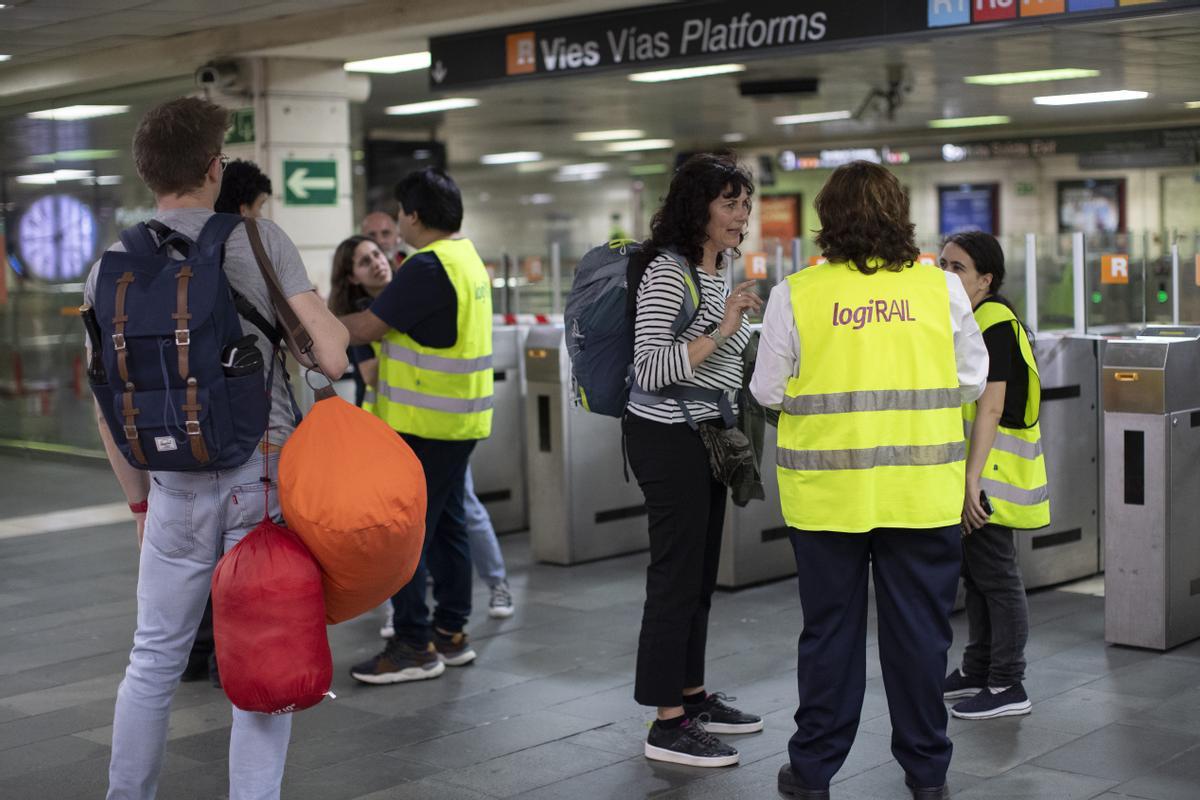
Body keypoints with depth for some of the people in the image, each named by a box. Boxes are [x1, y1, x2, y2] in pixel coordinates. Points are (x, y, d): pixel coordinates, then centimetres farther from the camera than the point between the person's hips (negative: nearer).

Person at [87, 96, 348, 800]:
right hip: (266, 470, -3)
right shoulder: (260, 240, -5)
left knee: (155, 658, 17)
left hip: (177, 484, 3)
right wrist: (323, 317, 11)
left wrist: (139, 499, 18)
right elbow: (335, 357, -12)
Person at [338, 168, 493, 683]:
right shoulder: (467, 258, 13)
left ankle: (414, 646, -1)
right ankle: (451, 633, 22)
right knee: (447, 525, 15)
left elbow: (368, 327, -18)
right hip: (458, 420, 10)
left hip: (424, 423, -10)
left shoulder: (427, 267, -18)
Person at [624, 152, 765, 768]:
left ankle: (693, 696, 25)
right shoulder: (666, 271, -16)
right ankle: (668, 724, -1)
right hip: (669, 436, -9)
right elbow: (651, 369, -22)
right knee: (677, 575, -7)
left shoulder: (716, 271, 13)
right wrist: (721, 332, -25)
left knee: (700, 574, 14)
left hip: (704, 435, 9)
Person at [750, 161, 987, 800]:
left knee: (829, 630, 10)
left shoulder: (795, 294, -6)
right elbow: (972, 380, 5)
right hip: (923, 493, 1)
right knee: (919, 630, 11)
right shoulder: (941, 289, -2)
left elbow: (769, 391, 0)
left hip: (827, 492, 0)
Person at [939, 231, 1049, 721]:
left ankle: (1008, 687, 4)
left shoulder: (994, 323, -16)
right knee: (974, 570, 17)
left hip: (990, 472, -10)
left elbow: (991, 407, -22)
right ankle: (977, 670, 29)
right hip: (966, 468, 10)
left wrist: (972, 479, -26)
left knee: (996, 574, -3)